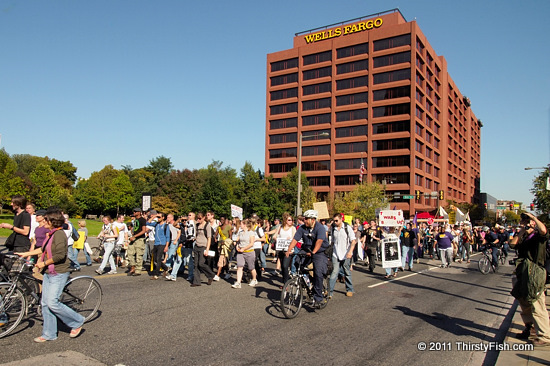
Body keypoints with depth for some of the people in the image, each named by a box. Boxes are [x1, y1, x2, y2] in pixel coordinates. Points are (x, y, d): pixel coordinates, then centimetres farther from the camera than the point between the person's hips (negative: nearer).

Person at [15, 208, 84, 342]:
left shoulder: (59, 234, -18)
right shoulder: (51, 234, 14)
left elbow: (60, 255, -25)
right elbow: (43, 249, 26)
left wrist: (44, 263, -15)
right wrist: (25, 253, 28)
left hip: (58, 274, -10)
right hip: (48, 273, 10)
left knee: (52, 303, -12)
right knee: (45, 303, 10)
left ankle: (77, 322, 4)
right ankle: (49, 334, 20)